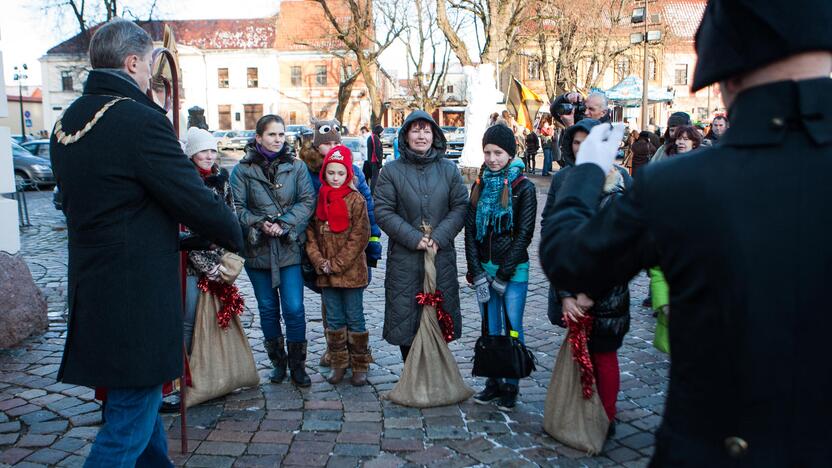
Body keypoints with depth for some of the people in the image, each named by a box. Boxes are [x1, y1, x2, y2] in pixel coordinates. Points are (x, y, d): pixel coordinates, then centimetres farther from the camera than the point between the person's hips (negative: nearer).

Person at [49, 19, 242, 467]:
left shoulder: (65, 123, 9)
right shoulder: (140, 120, -18)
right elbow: (197, 200, -17)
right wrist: (234, 236, 3)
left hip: (90, 291, 9)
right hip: (139, 298, -9)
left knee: (139, 401, 25)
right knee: (129, 424, 4)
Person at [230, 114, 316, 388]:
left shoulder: (297, 167, 3)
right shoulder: (242, 170, 1)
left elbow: (307, 201, -4)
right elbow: (238, 208, -4)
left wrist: (283, 224, -15)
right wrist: (260, 224, -20)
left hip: (289, 247, -1)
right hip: (257, 249, 1)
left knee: (294, 308, -4)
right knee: (268, 309, 12)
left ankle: (297, 365, 12)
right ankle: (278, 362, 27)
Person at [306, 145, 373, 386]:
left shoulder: (355, 199, -6)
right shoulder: (319, 199, 6)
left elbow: (360, 236, -11)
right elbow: (311, 233, 6)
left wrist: (337, 264, -13)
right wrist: (320, 262, -7)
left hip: (351, 271, -4)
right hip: (325, 273, 4)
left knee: (354, 318, 5)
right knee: (334, 319, 12)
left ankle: (360, 366, 16)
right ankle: (338, 364, 24)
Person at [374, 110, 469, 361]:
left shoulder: (449, 169, 8)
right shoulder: (391, 171, 1)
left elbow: (460, 206, 3)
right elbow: (383, 211, -4)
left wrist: (439, 236, -12)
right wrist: (413, 237, -14)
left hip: (442, 255, 2)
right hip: (404, 258, -1)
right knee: (405, 316, 4)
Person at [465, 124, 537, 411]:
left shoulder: (523, 188, -6)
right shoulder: (479, 186, 7)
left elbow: (524, 234, -9)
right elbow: (470, 230, 4)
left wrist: (503, 275, -11)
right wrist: (477, 272, -5)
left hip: (514, 270, -4)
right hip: (484, 268, 4)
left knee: (513, 329, 2)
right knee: (490, 329, 10)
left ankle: (511, 386, 14)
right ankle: (493, 383, 21)